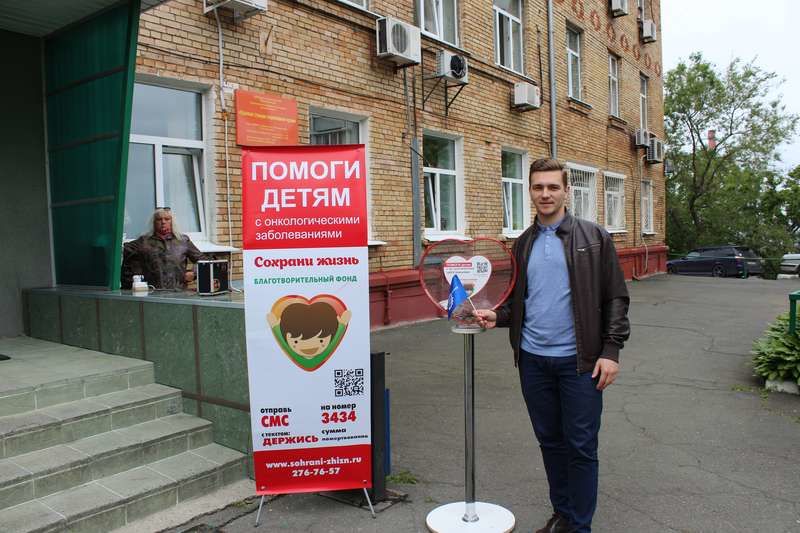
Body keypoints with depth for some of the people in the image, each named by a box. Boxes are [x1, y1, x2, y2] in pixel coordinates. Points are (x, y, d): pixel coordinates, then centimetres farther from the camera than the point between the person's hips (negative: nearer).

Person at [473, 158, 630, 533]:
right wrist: (497, 316, -3)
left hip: (579, 360, -4)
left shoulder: (593, 238, -2)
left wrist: (611, 350, -11)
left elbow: (615, 298, -4)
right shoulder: (523, 244, 11)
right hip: (533, 360, 5)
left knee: (581, 446, 4)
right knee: (550, 442, 15)